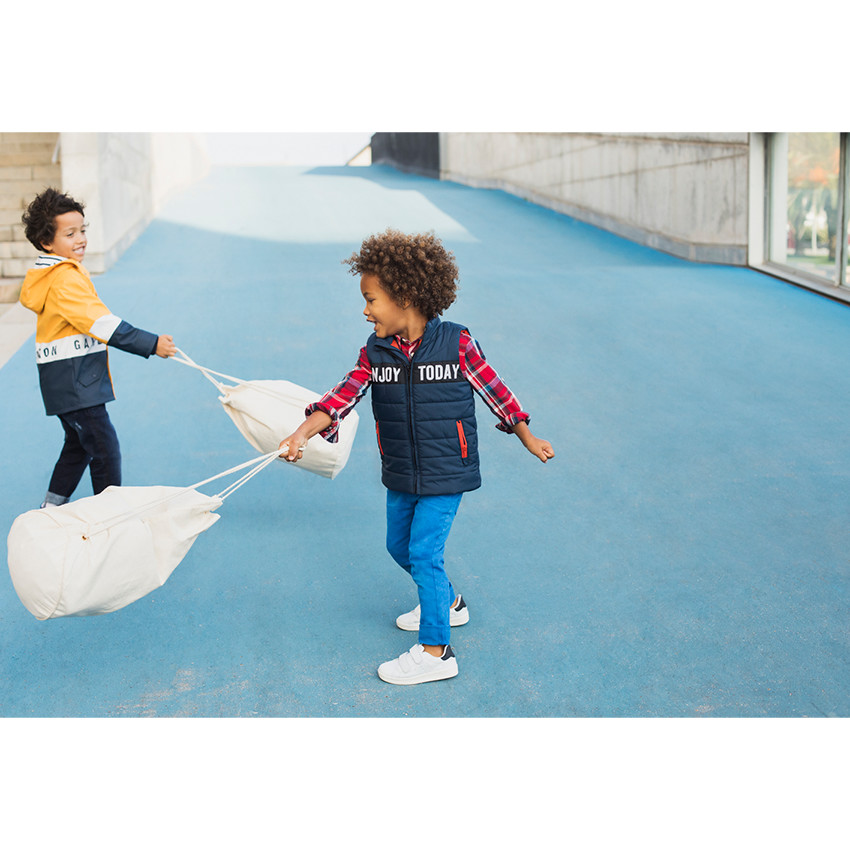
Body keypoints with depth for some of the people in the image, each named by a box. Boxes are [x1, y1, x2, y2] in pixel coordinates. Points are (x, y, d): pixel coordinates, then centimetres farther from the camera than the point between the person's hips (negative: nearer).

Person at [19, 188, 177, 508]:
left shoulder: (48, 274, 14)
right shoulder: (66, 279, -19)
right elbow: (104, 324, -25)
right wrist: (152, 344, -24)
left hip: (64, 383, 11)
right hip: (76, 384, -11)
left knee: (79, 445, 22)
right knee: (104, 448, -7)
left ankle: (52, 507, 29)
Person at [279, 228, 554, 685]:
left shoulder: (455, 343, -14)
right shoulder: (375, 353, -3)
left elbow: (494, 389, -2)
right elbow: (343, 396, -13)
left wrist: (527, 437, 6)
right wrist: (302, 433, -27)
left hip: (445, 472, -6)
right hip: (400, 475, 6)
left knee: (424, 552, -9)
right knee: (399, 546, 19)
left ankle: (435, 651, 5)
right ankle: (447, 603, 46)